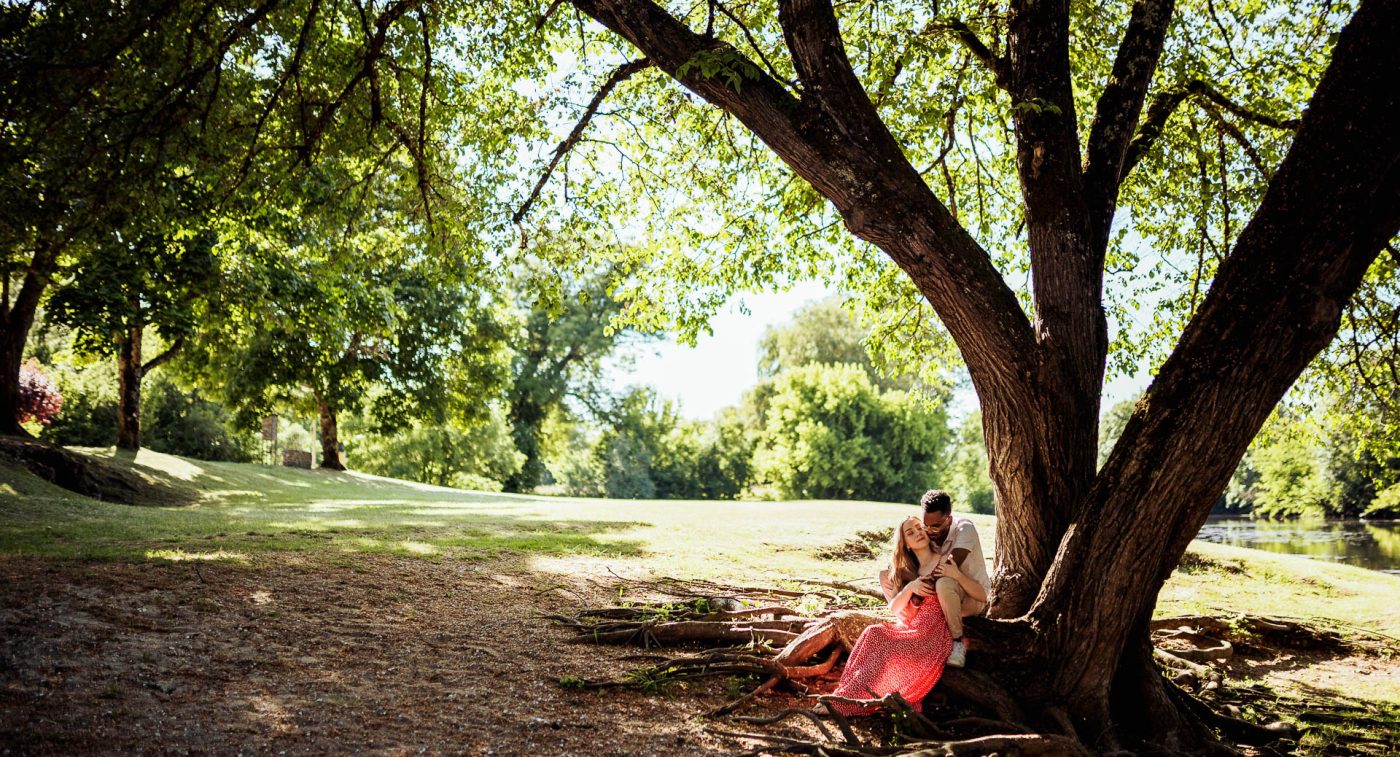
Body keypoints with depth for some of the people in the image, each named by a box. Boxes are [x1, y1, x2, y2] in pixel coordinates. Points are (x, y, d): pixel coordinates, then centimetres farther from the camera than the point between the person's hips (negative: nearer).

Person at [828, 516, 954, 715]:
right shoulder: (907, 573, 20)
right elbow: (895, 609, 5)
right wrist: (910, 588, -12)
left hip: (934, 636, -5)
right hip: (911, 631, 5)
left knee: (888, 651, -28)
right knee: (874, 634, -24)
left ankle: (844, 700, -26)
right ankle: (848, 695, -31)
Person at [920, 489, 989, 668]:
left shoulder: (964, 528, -22)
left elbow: (950, 565, -34)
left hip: (974, 597, -5)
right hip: (944, 596, 5)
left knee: (944, 583, -41)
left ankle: (959, 641, -22)